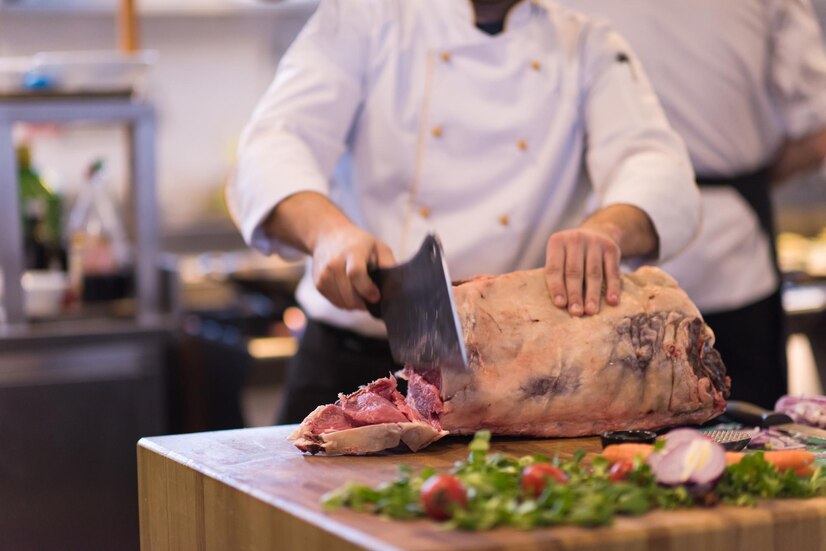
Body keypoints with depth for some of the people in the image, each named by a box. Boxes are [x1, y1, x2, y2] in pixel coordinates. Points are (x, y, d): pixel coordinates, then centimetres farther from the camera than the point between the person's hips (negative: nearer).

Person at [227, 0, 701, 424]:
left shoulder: (591, 51, 10)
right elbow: (275, 146, -8)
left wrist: (607, 228, -31)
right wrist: (329, 230, -31)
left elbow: (663, 176, -6)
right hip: (354, 363, -1)